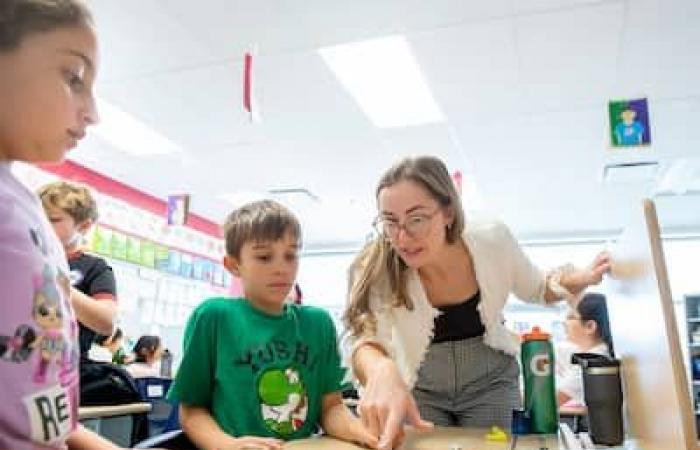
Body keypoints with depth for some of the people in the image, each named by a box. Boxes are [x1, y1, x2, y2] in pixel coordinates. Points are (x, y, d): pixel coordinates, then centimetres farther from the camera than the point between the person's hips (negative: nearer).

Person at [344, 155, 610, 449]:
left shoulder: (492, 240, -21)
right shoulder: (377, 268, -27)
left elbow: (535, 290, -2)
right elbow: (364, 338, -41)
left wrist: (568, 282, -25)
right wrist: (381, 370, -64)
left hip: (490, 380, 1)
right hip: (422, 388, 0)